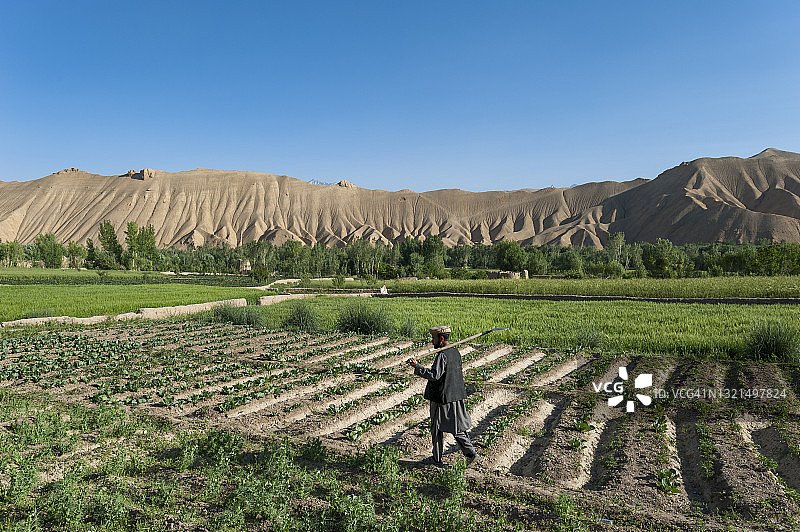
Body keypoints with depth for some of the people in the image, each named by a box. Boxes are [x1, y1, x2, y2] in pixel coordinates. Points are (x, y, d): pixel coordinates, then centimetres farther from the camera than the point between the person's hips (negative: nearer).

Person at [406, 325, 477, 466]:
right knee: (457, 427, 14)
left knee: (437, 428, 7)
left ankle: (437, 458, 19)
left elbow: (435, 375, -27)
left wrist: (417, 366, -25)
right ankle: (470, 453, 10)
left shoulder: (442, 355, -20)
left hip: (442, 398, -8)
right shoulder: (455, 352, 7)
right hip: (456, 396, 8)